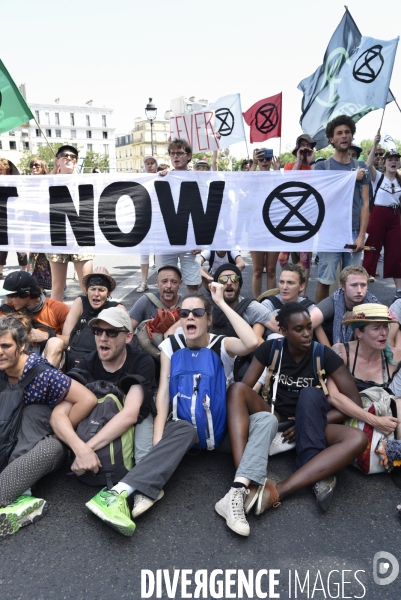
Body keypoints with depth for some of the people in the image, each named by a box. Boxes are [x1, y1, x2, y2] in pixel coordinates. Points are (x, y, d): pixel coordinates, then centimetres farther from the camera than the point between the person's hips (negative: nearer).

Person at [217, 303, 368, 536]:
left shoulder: (324, 355, -9)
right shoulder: (270, 349, -5)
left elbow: (355, 403, -10)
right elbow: (243, 390, -10)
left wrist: (312, 422, -18)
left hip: (312, 426, 0)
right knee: (237, 389, -27)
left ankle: (276, 492, -42)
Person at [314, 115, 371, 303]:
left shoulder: (361, 167, 12)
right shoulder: (322, 166, 6)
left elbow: (365, 204, 6)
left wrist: (361, 235, -3)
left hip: (355, 233, 2)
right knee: (325, 280, 0)